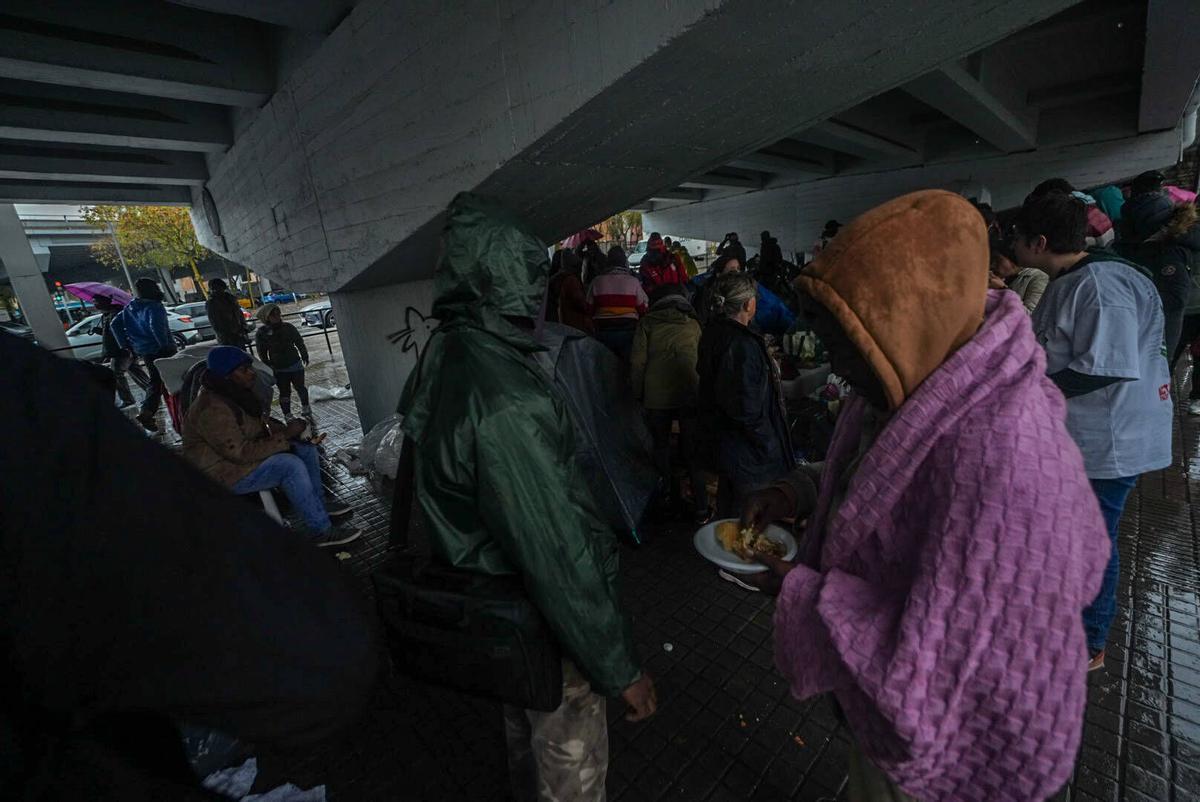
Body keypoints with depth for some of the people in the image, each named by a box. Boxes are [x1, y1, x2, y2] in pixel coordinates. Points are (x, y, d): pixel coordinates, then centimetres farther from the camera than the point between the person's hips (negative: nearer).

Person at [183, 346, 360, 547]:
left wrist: (285, 429, -9)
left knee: (306, 448, 2)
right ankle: (320, 531, -22)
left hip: (240, 453, 10)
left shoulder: (237, 394, 1)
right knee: (290, 465, -28)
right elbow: (240, 453, -30)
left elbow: (260, 422, 10)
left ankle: (317, 503, 15)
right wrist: (284, 437, -25)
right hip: (224, 472, -10)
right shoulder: (212, 409, -28)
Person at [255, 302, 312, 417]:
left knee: (300, 388, 13)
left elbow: (299, 342, 8)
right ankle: (287, 415, 15)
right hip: (279, 369, -2)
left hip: (295, 365, 2)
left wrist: (304, 356, 10)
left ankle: (305, 408, 34)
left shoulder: (288, 327, -3)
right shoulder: (262, 333, -8)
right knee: (284, 392, 3)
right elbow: (262, 353, -3)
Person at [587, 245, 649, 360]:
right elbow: (643, 308, -2)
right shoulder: (633, 281, -7)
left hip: (603, 330, 1)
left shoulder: (596, 281, -4)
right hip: (628, 329, -1)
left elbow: (590, 308, 3)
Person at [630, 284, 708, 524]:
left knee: (661, 445, 16)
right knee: (691, 450, 8)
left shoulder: (647, 323, 5)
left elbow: (638, 361, -1)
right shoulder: (693, 325, 11)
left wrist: (638, 393, 6)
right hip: (689, 394, 1)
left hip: (656, 395, -1)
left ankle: (670, 498, 20)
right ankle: (700, 508, 11)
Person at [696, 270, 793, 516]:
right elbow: (747, 409, -27)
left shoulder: (714, 333, 4)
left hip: (721, 445, 10)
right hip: (748, 456, -10)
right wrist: (769, 448, -16)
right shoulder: (741, 346, -26)